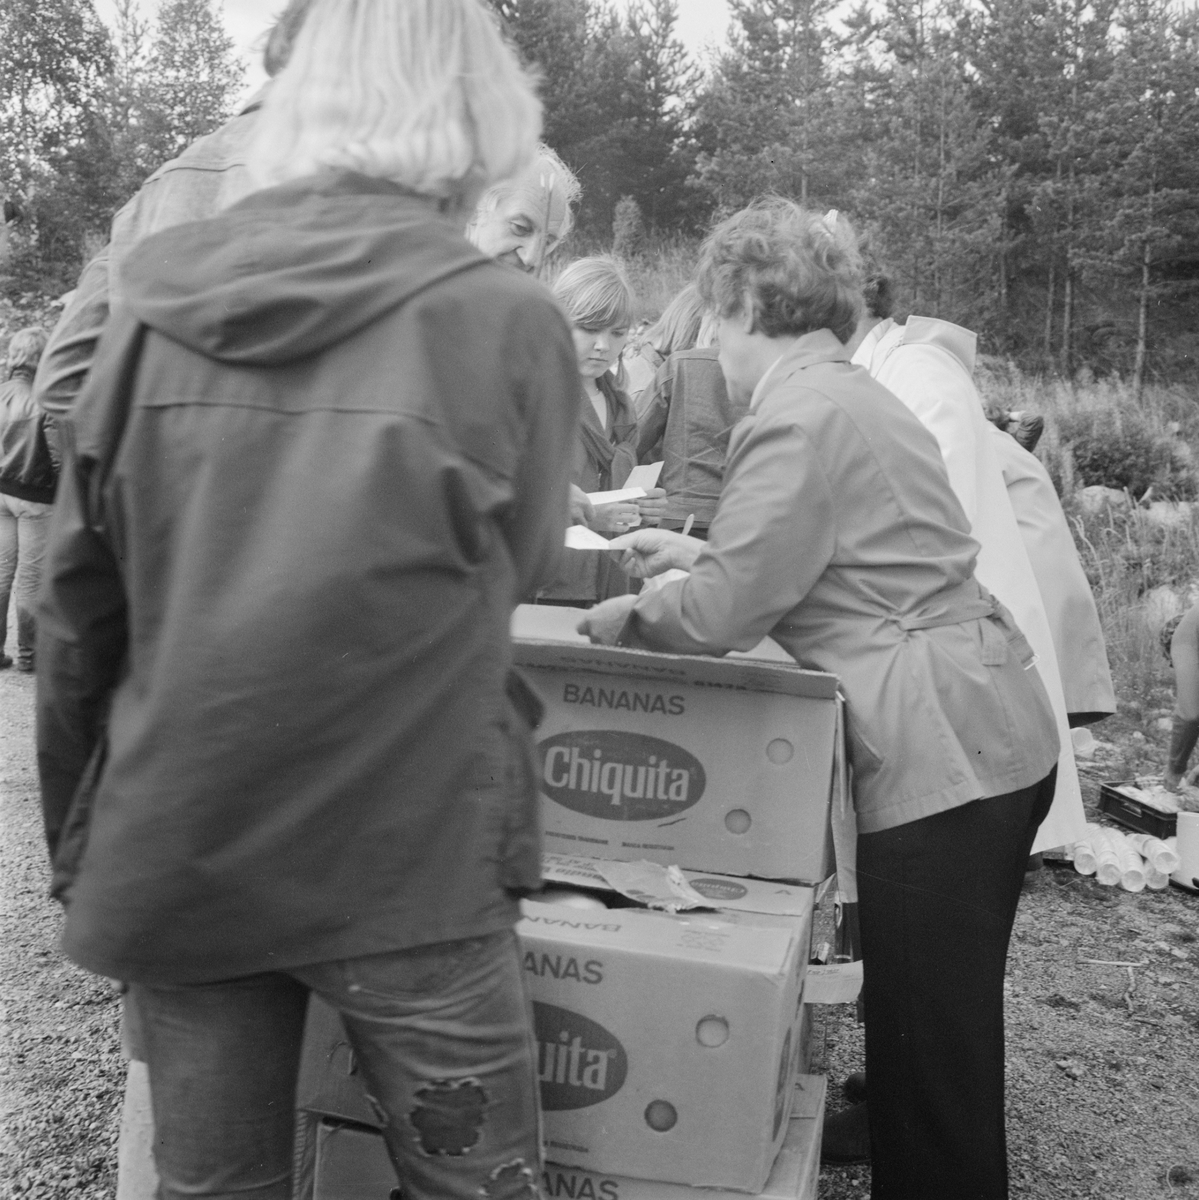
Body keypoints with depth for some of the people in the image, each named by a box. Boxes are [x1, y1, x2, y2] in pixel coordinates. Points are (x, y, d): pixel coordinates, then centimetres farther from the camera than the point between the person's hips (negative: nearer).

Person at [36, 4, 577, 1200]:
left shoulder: (155, 302, -1)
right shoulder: (504, 321, -10)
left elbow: (74, 610, 3)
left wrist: (78, 840, 15)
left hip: (169, 855, 4)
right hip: (405, 861, -3)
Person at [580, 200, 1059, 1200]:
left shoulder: (802, 415, -15)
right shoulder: (853, 395, 16)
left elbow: (723, 610, -15)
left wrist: (631, 618, 3)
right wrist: (697, 550, 27)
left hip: (942, 758, -10)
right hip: (991, 738, 10)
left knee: (935, 1051, 1)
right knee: (942, 1027, 22)